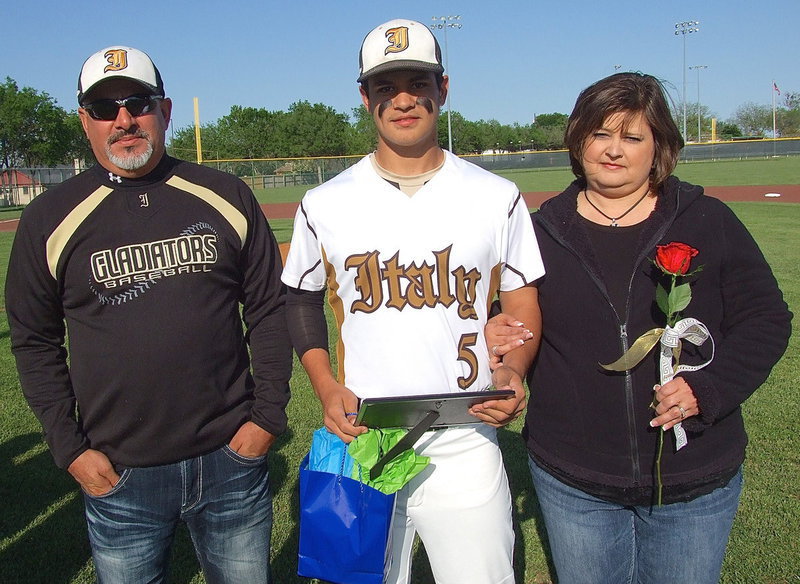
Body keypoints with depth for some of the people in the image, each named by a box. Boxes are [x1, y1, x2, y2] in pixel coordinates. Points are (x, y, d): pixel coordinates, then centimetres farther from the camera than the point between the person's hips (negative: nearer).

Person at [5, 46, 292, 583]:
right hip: (119, 477, 0)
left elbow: (270, 310, 4)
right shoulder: (50, 218, -1)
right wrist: (70, 448, -1)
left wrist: (268, 414, -1)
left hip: (232, 459, 1)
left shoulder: (225, 197, 0)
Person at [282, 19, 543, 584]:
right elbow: (302, 299, 11)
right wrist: (326, 388, -4)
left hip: (465, 447, 0)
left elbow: (523, 304, 6)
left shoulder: (496, 198, 1)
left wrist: (513, 372, -14)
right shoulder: (326, 205, 1)